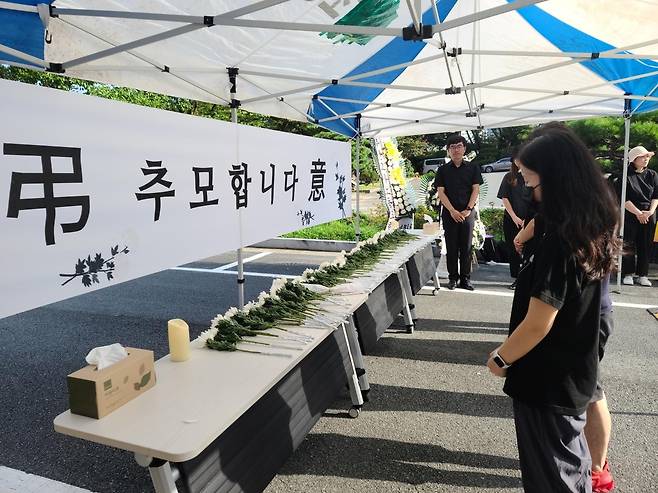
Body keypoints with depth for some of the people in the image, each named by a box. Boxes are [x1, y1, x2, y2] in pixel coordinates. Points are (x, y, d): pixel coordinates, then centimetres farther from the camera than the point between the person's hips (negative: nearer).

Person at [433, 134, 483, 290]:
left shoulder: (473, 168, 7)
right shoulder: (443, 170, 5)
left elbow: (475, 189, 2)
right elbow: (440, 192, -1)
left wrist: (468, 210, -10)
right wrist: (452, 211, -11)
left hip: (467, 213, 0)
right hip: (449, 213, 0)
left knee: (466, 247, 3)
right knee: (451, 247, 3)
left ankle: (465, 279, 10)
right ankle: (452, 278, 12)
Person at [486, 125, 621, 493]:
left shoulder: (560, 238, -28)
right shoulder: (594, 227, -1)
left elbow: (537, 325, -24)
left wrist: (501, 358, -11)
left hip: (548, 380, -8)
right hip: (575, 371, 8)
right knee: (572, 459, 27)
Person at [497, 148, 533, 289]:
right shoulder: (509, 177, 7)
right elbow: (505, 198, 2)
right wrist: (514, 217, -7)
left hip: (529, 221, -3)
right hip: (511, 220, 3)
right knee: (513, 250, 7)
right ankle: (517, 279, 17)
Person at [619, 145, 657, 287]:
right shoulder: (626, 176, -5)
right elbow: (624, 199, -9)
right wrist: (638, 213, -13)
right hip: (630, 215, -4)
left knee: (646, 245, 5)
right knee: (629, 245, -1)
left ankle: (642, 275, 11)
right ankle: (628, 274, 8)